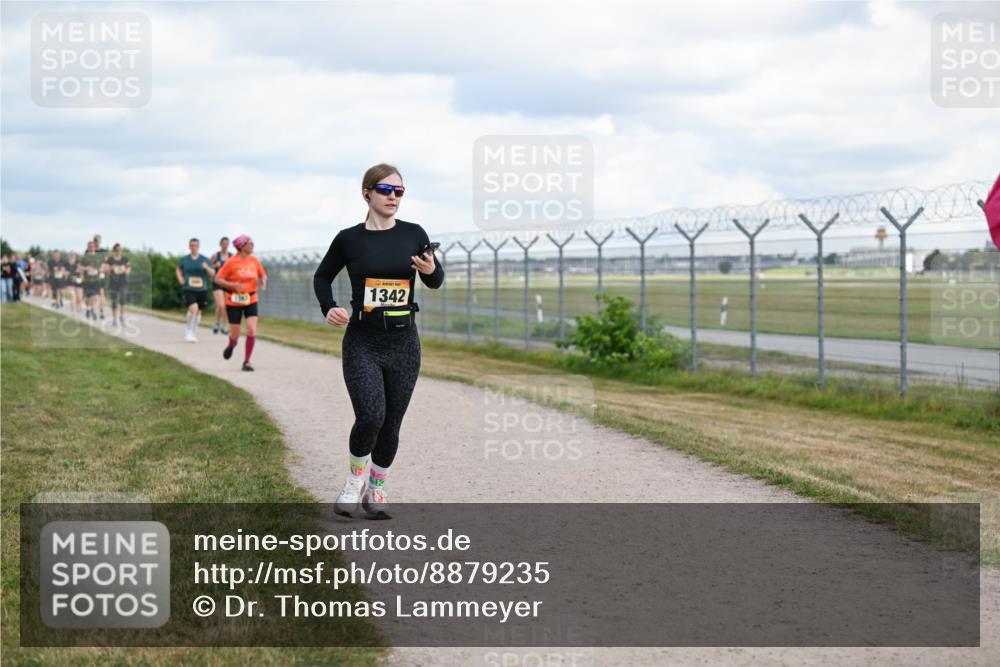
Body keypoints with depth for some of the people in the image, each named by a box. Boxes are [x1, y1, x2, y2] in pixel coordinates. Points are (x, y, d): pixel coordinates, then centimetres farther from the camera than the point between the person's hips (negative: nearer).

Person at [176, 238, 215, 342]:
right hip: (188, 289, -2)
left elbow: (212, 273, 0)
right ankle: (189, 331, -6)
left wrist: (207, 268, -21)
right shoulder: (184, 259, 3)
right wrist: (180, 279, 3)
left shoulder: (204, 259, 2)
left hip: (202, 290, 2)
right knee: (193, 308, -22)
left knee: (198, 311, 10)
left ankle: (193, 333, 32)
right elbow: (179, 269, 22)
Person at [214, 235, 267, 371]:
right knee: (235, 335, 3)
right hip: (234, 302, -3)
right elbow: (218, 279, -9)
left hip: (251, 301, 3)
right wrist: (233, 285, -21)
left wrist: (263, 282, -5)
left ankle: (246, 362, -1)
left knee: (252, 331, -12)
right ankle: (231, 346, 41)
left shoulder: (254, 261, 3)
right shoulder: (231, 262, -11)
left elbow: (263, 275, 17)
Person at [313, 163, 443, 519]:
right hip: (362, 342, -2)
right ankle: (355, 477, 8)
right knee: (370, 416, -19)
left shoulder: (413, 234, 2)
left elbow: (436, 282, 14)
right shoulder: (349, 239, -2)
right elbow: (322, 277, 15)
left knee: (391, 423, 5)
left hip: (403, 343, 2)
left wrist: (431, 269, -10)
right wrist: (328, 309, -4)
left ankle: (376, 489, 27)